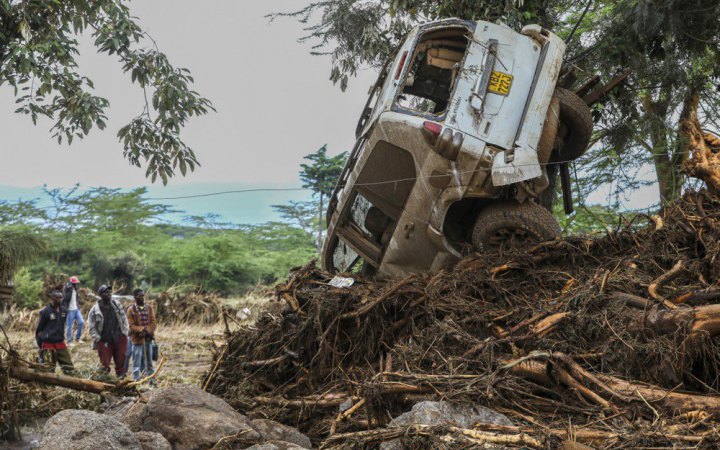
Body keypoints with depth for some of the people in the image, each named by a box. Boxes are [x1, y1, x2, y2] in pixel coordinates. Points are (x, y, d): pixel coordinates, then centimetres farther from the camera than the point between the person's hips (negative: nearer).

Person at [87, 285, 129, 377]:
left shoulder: (116, 304, 2)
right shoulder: (95, 309, -8)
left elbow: (124, 318, 12)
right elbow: (91, 326, -3)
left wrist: (125, 331, 7)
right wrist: (97, 338, -8)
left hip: (119, 338, 3)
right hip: (104, 341, -3)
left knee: (120, 362, 9)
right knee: (105, 364, -1)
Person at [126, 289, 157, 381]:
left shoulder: (149, 308, 8)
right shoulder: (131, 310, -3)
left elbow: (154, 323, 2)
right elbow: (131, 326, -9)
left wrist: (147, 330, -15)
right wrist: (142, 329, -23)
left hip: (148, 339, 4)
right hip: (137, 340, -4)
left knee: (149, 362, 12)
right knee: (137, 363, -1)